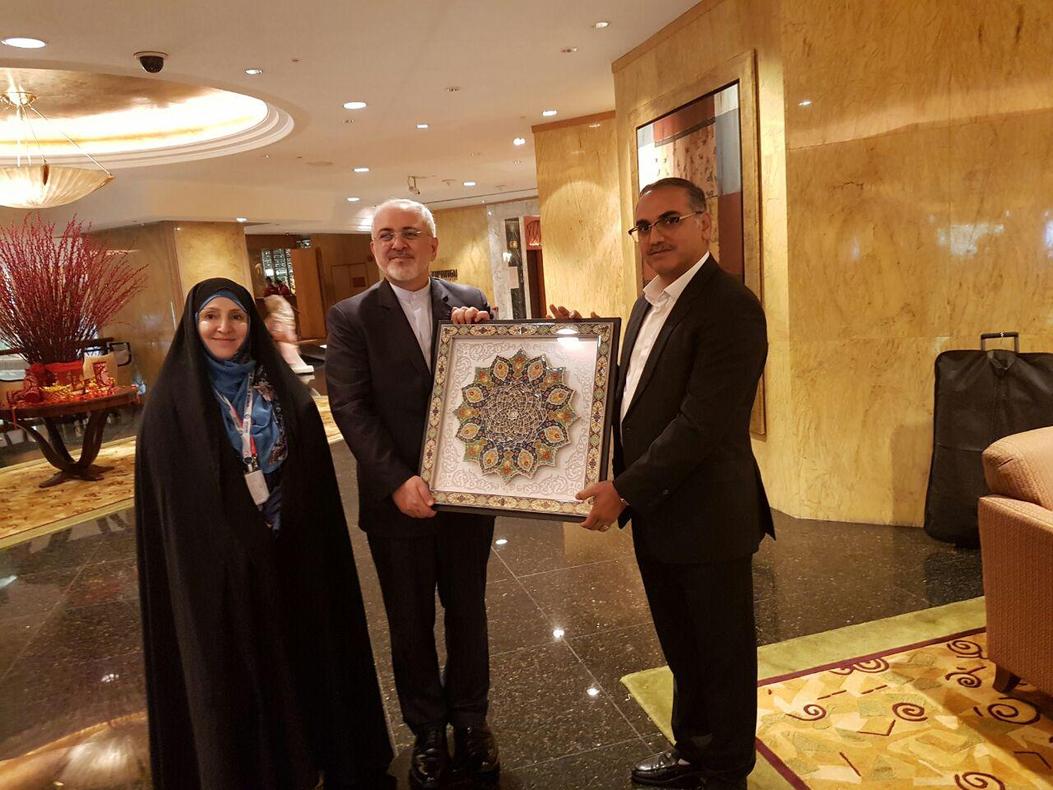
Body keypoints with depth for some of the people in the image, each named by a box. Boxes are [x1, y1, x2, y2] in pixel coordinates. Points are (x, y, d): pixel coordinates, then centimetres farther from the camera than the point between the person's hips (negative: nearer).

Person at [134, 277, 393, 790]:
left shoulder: (283, 391, 1)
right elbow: (164, 498, -5)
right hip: (215, 565, -2)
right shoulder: (171, 401, -5)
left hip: (291, 556, 2)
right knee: (235, 676, 13)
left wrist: (312, 546, -1)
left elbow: (315, 479, 2)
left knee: (305, 656, 15)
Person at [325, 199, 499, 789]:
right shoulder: (350, 316, -4)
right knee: (410, 623, 16)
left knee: (468, 611, 19)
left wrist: (482, 334, -17)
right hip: (398, 499, -1)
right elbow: (349, 407, -11)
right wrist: (397, 481, -20)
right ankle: (427, 730, 38)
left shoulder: (470, 302, 1)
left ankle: (470, 719, 41)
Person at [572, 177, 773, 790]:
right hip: (654, 515, 8)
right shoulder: (649, 303, 9)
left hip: (709, 518, -8)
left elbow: (702, 424, -24)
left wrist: (624, 489, -19)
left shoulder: (731, 307, -19)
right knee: (681, 649, 25)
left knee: (723, 654, 15)